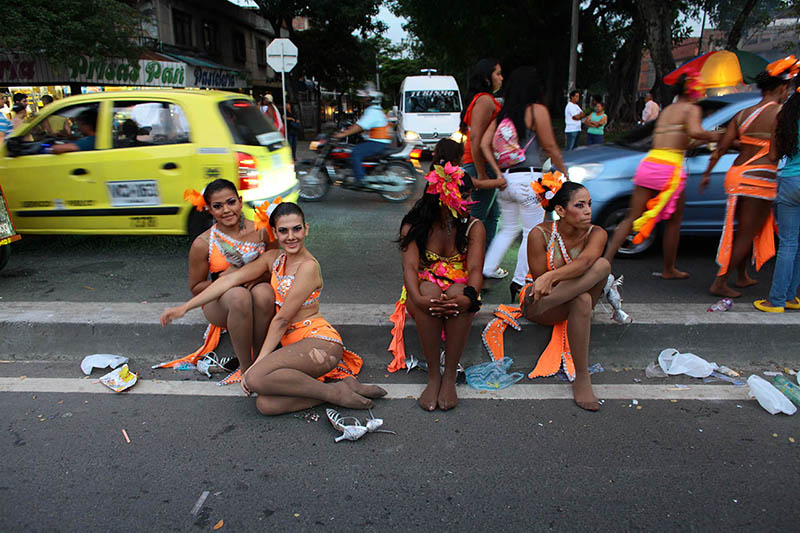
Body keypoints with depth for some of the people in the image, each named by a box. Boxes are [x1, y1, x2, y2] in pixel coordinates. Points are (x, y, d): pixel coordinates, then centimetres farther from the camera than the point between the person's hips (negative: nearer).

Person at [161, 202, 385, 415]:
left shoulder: (308, 267, -13)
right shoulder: (273, 258, 11)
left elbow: (282, 320, -14)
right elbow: (231, 279, 9)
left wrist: (259, 362, -12)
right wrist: (184, 307, 6)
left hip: (320, 342, -7)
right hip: (295, 344, 7)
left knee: (257, 378, -29)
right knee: (266, 405, -18)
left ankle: (336, 391, -16)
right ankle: (343, 384, -8)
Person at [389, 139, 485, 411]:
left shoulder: (473, 227, -1)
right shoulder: (415, 226, -3)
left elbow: (474, 269, -15)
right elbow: (410, 266, -17)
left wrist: (468, 297, -38)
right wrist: (418, 299, -38)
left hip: (459, 289, 1)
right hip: (424, 292, 0)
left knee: (457, 293, -36)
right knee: (430, 290, -36)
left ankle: (450, 376, -24)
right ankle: (433, 376, -26)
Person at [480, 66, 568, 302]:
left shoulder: (503, 113, 10)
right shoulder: (537, 110, -6)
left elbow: (484, 144, 2)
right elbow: (550, 147, -4)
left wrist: (498, 174, 1)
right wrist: (564, 172, 8)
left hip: (506, 178, 6)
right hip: (528, 178, -6)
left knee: (508, 229, 20)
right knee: (533, 234, 6)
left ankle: (485, 271, 14)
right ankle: (519, 283, 9)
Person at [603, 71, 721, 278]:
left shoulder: (666, 110, 22)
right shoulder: (692, 108, 2)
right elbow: (695, 132, -18)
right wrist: (712, 136, 1)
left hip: (648, 162, 5)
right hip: (670, 167, -5)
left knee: (632, 218, 8)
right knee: (674, 221, 12)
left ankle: (606, 259, -3)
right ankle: (669, 270, 22)